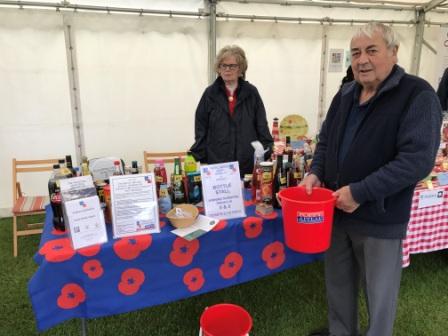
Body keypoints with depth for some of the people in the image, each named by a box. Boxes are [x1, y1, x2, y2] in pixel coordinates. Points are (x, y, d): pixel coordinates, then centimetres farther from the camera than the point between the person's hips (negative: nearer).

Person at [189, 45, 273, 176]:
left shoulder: (251, 92, 6)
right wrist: (198, 158, -1)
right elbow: (201, 129, 6)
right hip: (217, 164, 0)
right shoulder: (210, 93, 6)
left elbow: (262, 128, 7)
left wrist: (265, 155, 0)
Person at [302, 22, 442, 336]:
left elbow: (418, 159, -22)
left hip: (381, 219, -6)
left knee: (380, 294, 14)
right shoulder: (345, 94, 7)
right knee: (339, 285, 22)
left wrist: (359, 192, -24)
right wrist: (316, 172, -2)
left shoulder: (418, 95, -13)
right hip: (337, 212, 6)